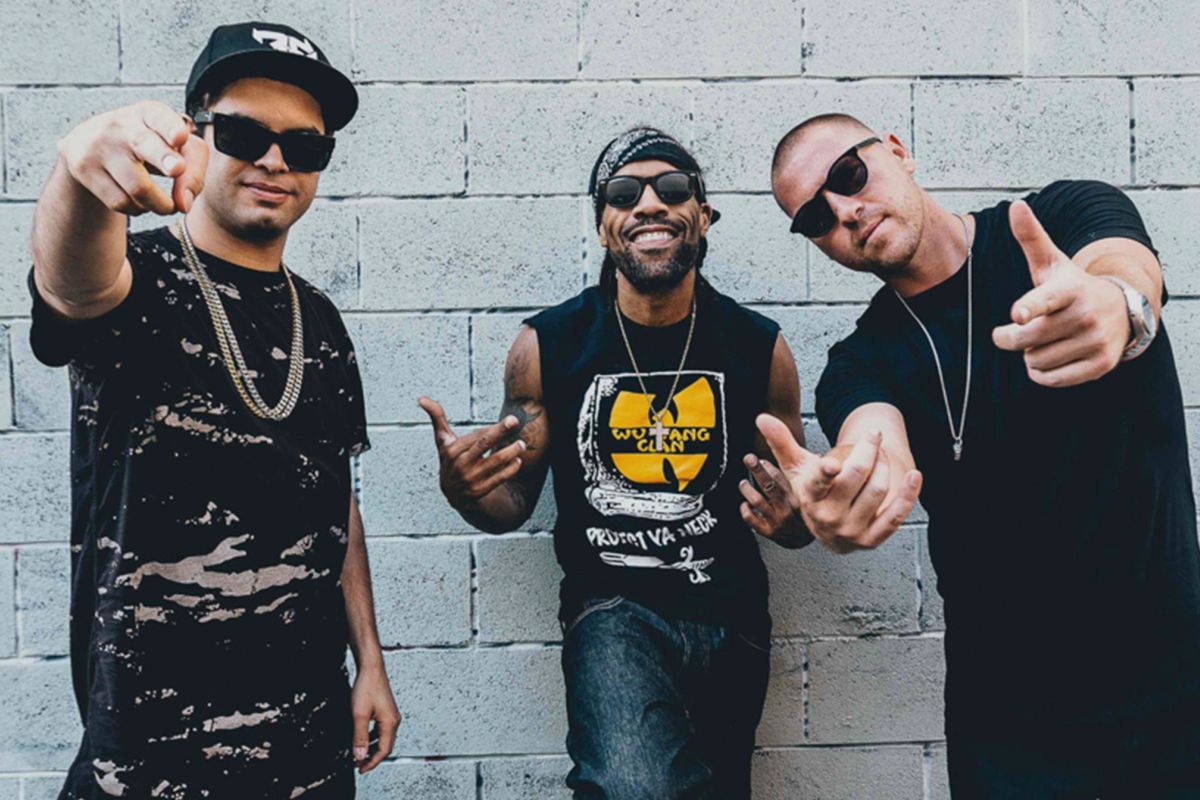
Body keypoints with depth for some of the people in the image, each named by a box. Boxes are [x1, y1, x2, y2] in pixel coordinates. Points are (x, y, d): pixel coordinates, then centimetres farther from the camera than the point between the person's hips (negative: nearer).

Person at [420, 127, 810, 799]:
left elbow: (798, 517, 8)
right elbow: (513, 503, 3)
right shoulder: (547, 346, -5)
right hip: (611, 608, -2)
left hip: (730, 616, 3)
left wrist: (788, 516, -16)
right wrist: (462, 489, -19)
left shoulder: (761, 347, -2)